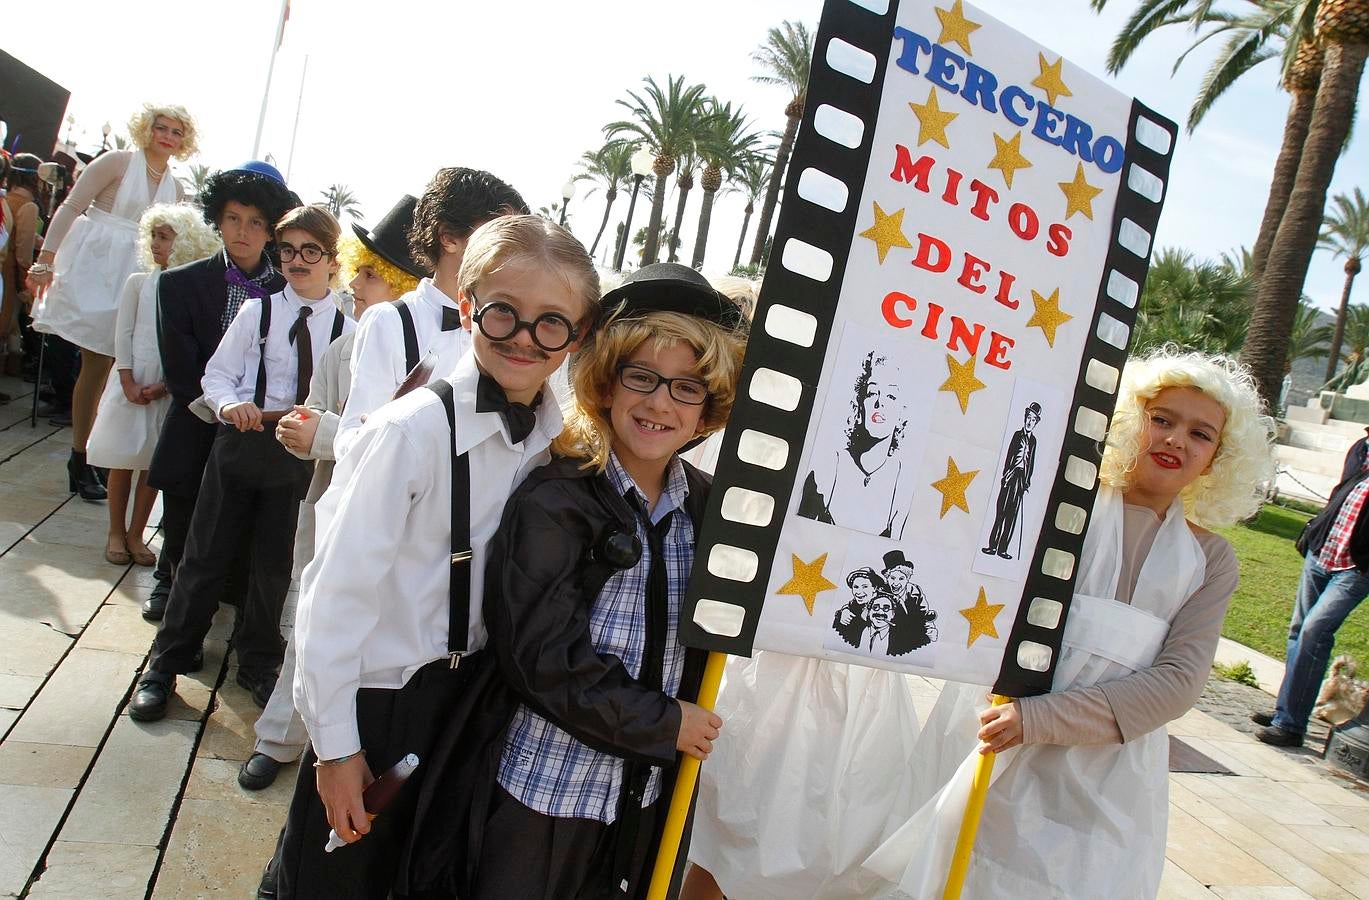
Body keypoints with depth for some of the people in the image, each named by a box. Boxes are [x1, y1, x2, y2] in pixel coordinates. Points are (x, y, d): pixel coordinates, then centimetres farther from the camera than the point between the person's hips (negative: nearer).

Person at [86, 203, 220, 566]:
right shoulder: (139, 283, 2)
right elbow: (123, 334, 1)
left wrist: (165, 385, -12)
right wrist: (128, 382, -8)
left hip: (170, 388, 0)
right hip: (131, 381, 1)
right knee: (122, 461, 6)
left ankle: (135, 534, 18)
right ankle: (116, 533, 19)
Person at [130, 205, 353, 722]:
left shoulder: (346, 328, -1)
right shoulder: (257, 312, -1)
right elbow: (217, 375, 2)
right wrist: (230, 404, -17)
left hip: (301, 452, 0)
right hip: (243, 442, 0)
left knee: (275, 562, 12)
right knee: (206, 554, 7)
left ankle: (257, 662, 32)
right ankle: (165, 664, 23)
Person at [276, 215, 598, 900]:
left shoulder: (556, 441, -4)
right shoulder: (413, 430, -22)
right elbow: (336, 592, -19)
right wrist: (336, 746, -13)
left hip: (468, 702, 5)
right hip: (380, 702, -5)